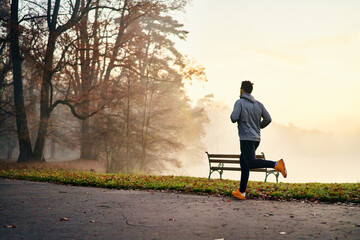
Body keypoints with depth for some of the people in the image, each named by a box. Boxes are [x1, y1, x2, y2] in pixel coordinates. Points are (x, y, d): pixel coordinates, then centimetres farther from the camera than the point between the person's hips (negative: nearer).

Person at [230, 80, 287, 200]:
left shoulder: (240, 102, -5)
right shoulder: (258, 104, 12)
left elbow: (234, 118, -17)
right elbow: (268, 119, 6)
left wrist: (232, 116, 7)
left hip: (246, 138, -7)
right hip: (256, 138, 8)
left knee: (251, 163, -17)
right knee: (244, 163, 13)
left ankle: (276, 164, -35)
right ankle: (241, 192, 14)